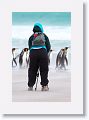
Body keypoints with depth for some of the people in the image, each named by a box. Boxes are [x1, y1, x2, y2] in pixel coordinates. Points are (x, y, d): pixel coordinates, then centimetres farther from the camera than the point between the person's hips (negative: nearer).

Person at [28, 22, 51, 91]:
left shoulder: (31, 37, 17)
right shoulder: (44, 36, 14)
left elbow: (30, 47, 13)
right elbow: (48, 46, 11)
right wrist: (46, 53, 25)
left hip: (33, 53, 1)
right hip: (43, 52, -1)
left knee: (32, 70, 8)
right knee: (44, 70, 4)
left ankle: (30, 86, 7)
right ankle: (44, 85, -1)